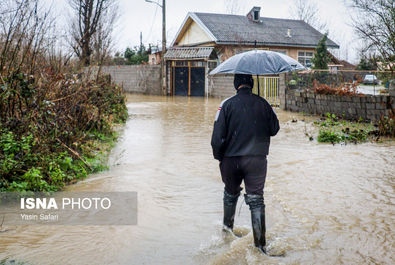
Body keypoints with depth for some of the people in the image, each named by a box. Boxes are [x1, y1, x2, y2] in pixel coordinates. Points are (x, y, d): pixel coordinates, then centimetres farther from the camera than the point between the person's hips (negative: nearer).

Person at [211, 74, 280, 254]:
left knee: (230, 194, 22)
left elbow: (218, 136, -10)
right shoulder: (262, 104, -3)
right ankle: (260, 244, 0)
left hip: (231, 159, 0)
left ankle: (227, 227, 41)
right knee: (256, 200, 3)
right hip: (257, 159, 0)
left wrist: (219, 157, 4)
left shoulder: (227, 104, -7)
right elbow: (274, 129, 6)